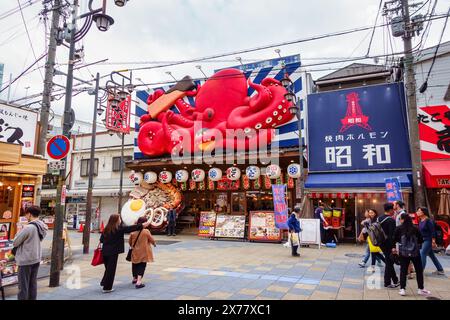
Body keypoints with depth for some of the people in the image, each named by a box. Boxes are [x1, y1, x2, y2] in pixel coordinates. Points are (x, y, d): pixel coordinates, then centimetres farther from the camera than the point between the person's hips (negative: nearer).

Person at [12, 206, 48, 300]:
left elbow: (15, 242, -12)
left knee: (23, 286, 5)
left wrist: (19, 232, 5)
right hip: (36, 259, 7)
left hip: (26, 260, -7)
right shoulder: (43, 227, 2)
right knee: (33, 284, 16)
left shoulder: (28, 227, -21)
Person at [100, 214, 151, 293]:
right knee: (111, 269, 5)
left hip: (105, 251, 6)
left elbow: (101, 239, 7)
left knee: (108, 268, 22)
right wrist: (143, 225, -3)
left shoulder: (106, 229, 4)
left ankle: (104, 282, 31)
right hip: (113, 251, -6)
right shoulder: (119, 228, -13)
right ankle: (107, 288, 13)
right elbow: (131, 228, -9)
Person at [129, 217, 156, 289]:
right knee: (142, 266, 2)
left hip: (135, 252, 5)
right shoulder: (146, 231, -16)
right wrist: (154, 243, 15)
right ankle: (139, 282, -8)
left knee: (135, 265, 21)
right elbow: (151, 239, -7)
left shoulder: (133, 232, -5)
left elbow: (129, 241, 5)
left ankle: (134, 279, 39)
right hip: (143, 253, -5)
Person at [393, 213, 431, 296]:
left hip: (403, 253, -1)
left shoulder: (399, 228, -5)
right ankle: (421, 289, 21)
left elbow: (395, 239, -2)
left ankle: (402, 289, 6)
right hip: (415, 252, 1)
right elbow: (421, 240, 4)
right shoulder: (415, 229, -1)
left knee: (403, 271, 6)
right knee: (419, 270, 15)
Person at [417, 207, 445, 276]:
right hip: (423, 240, 9)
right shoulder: (420, 221, 7)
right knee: (431, 255, 17)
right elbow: (420, 231, 14)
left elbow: (433, 232, -17)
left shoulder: (428, 221, -16)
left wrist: (433, 242, -17)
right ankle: (440, 270, 29)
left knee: (422, 254, -11)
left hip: (428, 240, -9)